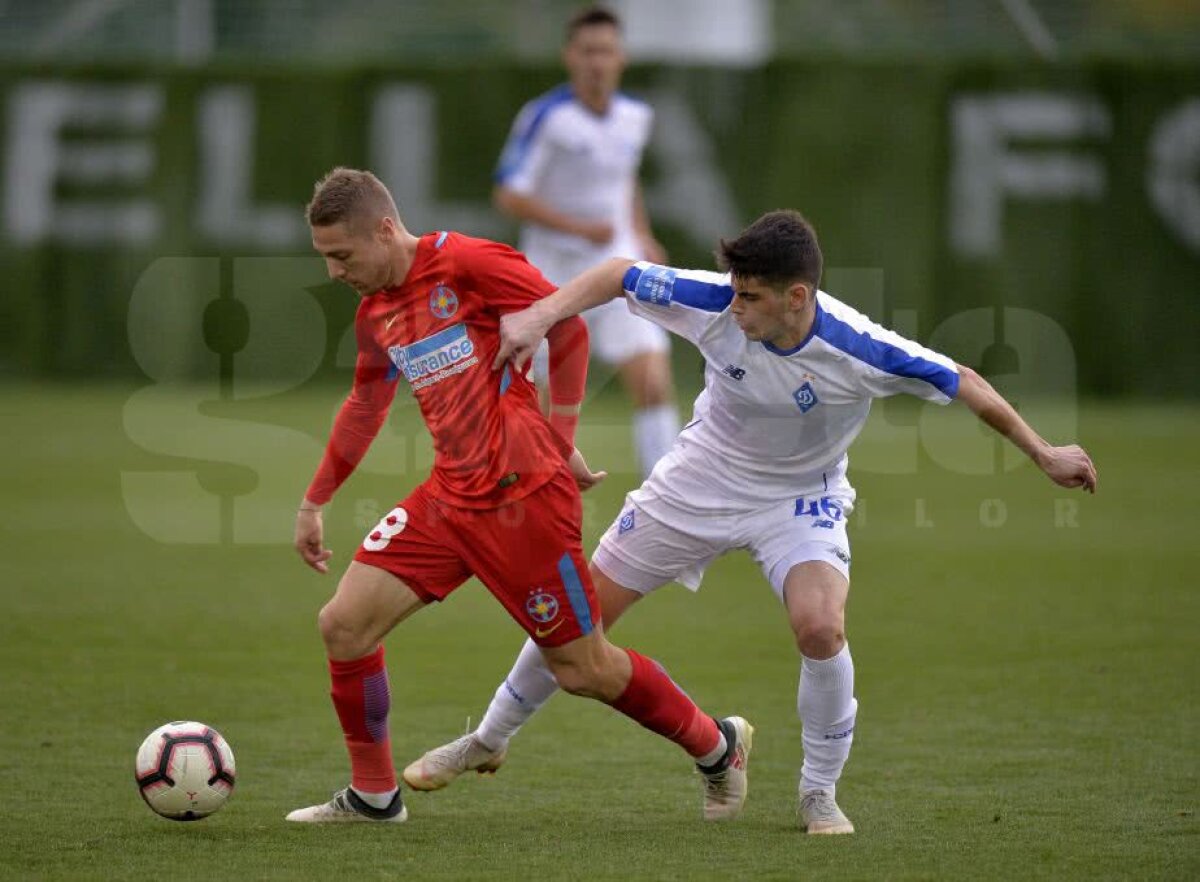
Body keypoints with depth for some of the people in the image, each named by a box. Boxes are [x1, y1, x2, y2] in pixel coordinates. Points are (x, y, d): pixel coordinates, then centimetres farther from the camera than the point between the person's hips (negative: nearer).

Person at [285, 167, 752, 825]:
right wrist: (314, 503, 30)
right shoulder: (374, 313, 11)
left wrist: (559, 444, -8)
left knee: (583, 669, -1)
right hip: (448, 497, 7)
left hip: (522, 497, -7)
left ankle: (717, 746, 22)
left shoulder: (466, 264, -13)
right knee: (343, 624, -4)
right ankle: (373, 795, 10)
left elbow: (570, 327, -10)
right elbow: (365, 406, 27)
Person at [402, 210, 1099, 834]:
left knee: (821, 629, -27)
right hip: (703, 478, 2)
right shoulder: (715, 303, -27)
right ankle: (489, 740, 29)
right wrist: (539, 316, -28)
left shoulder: (857, 349, -32)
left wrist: (1044, 453, -14)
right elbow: (620, 274, -14)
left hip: (801, 498, -2)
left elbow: (962, 383, -19)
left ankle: (820, 796, -4)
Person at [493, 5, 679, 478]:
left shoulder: (635, 116, 4)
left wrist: (642, 238, 12)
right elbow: (508, 196, -16)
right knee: (551, 407, 3)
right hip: (555, 276, -4)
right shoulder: (545, 116, -14)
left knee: (654, 388, -12)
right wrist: (580, 228, -23)